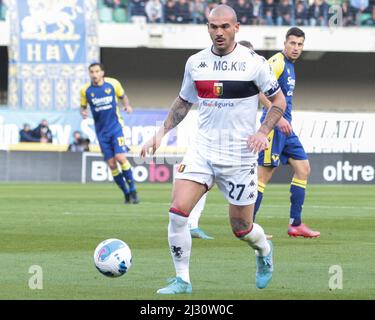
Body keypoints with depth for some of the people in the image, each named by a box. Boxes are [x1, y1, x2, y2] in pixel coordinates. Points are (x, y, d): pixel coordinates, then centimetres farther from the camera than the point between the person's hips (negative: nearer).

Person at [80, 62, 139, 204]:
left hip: (116, 127, -2)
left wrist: (127, 105, -8)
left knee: (120, 158, -18)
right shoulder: (85, 90, -1)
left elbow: (123, 97, 12)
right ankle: (126, 193, 12)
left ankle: (133, 191, -5)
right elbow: (83, 106, 10)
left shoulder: (113, 84, -3)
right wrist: (83, 112, -13)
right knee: (111, 164, -2)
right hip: (101, 131, 2)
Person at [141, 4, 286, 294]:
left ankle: (264, 251, 42)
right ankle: (182, 280, -5)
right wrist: (162, 132, 7)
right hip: (202, 149, 3)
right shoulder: (195, 63, 4)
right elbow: (183, 102, 19)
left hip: (240, 156, -3)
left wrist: (263, 132, -14)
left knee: (241, 228, 6)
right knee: (177, 211, -16)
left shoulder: (253, 63, -8)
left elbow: (279, 101, 1)